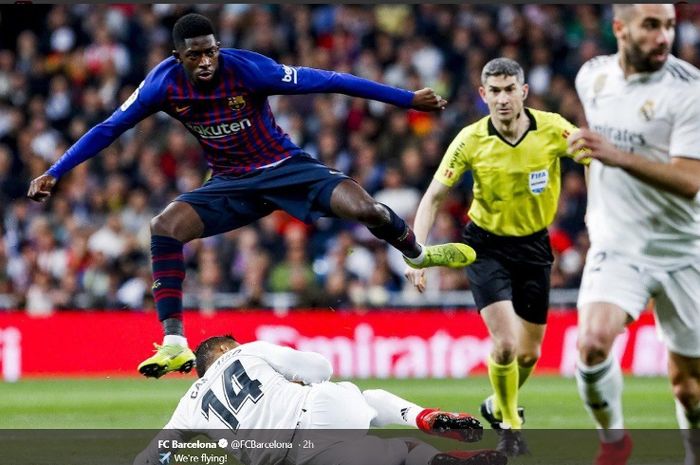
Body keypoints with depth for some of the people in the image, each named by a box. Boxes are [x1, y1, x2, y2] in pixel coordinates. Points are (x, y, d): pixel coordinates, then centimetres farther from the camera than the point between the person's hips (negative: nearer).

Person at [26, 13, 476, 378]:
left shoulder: (246, 67, -24)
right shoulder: (164, 82, -14)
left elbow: (326, 81, -21)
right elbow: (109, 128, -4)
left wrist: (407, 98, -20)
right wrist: (53, 173, -9)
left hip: (285, 166, -3)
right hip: (232, 184, 3)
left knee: (364, 208, -23)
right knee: (165, 227, -21)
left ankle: (416, 251, 14)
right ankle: (175, 345, -17)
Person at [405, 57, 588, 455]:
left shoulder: (553, 129, -17)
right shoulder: (471, 141, -18)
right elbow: (433, 197, -13)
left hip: (534, 244, 2)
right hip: (488, 246, -2)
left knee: (530, 352, 10)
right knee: (505, 344, -17)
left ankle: (499, 405, 40)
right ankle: (510, 425, 7)